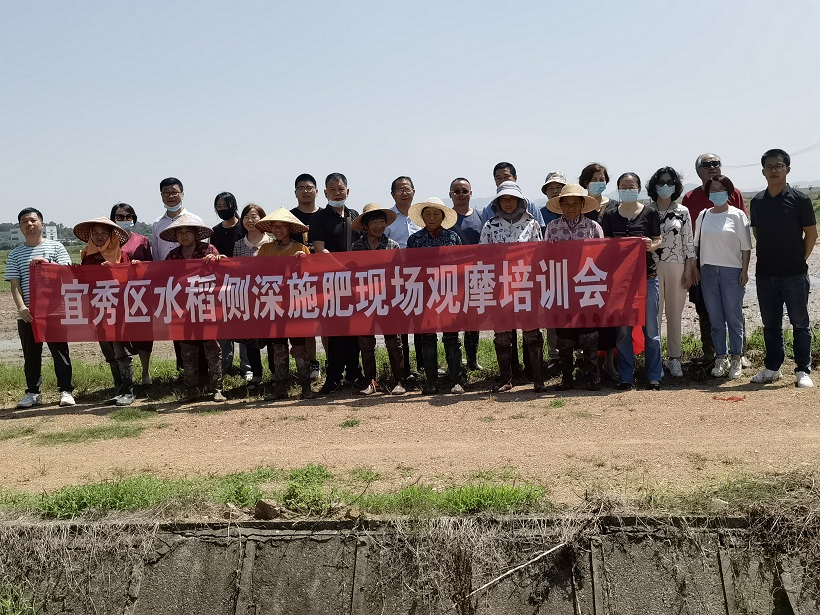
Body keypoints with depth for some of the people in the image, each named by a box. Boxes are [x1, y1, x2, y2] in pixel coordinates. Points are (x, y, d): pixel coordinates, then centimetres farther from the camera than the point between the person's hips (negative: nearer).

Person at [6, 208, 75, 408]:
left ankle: (66, 390, 7)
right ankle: (32, 392, 18)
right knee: (31, 354, 8)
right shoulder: (15, 254, 10)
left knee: (60, 351, 0)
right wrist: (21, 307, -12)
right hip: (27, 314, 2)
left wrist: (47, 264, -19)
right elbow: (14, 284, 3)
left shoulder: (55, 247, 6)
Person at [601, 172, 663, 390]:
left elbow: (658, 241, 6)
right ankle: (626, 377, 12)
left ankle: (654, 376, 11)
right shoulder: (610, 215, 6)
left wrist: (651, 245, -15)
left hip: (647, 275, -1)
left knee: (650, 327, 1)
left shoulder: (649, 213, 3)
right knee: (622, 329, 4)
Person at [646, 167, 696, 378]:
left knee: (675, 313, 6)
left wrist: (689, 270, -1)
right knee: (654, 313, -2)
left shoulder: (682, 212, 4)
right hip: (652, 266, -1)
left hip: (677, 266, 1)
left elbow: (689, 243, 4)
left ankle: (674, 357, 14)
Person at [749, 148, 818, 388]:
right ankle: (772, 368, 23)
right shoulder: (757, 201, 7)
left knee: (800, 323, 4)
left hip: (794, 275, -4)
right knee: (770, 325, 12)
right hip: (765, 275, 4)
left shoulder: (799, 199, -5)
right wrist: (769, 257, 10)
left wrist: (799, 259, -1)